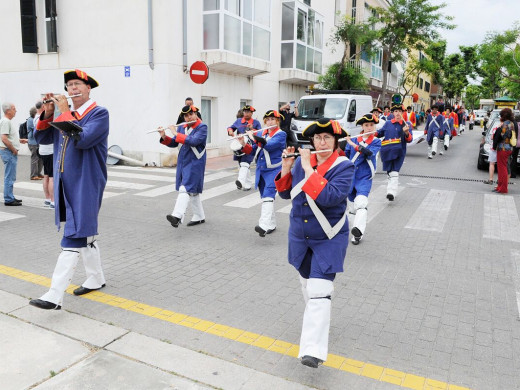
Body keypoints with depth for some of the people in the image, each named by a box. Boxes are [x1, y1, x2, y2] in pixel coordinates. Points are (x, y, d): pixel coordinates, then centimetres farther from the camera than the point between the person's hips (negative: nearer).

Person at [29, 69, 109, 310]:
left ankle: (55, 295, -10)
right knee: (85, 233, 16)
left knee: (73, 238, -10)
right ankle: (96, 279, 30)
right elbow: (41, 139, 13)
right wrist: (47, 114, -1)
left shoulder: (99, 113, -7)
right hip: (66, 183, 8)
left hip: (86, 185, -8)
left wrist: (64, 112, -14)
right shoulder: (66, 115, 13)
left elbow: (82, 139, -23)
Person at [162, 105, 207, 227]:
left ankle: (177, 216, -26)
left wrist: (176, 133, -19)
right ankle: (199, 217, 24)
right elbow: (173, 144, 12)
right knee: (193, 191, 13)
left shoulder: (202, 127, -9)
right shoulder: (182, 127, 11)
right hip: (182, 162, 7)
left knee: (186, 188, -18)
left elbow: (193, 141, -24)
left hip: (195, 163, -7)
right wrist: (164, 137, -6)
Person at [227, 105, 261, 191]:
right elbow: (231, 127, 16)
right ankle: (248, 183, 22)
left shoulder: (256, 122, 5)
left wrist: (252, 129, -16)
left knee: (245, 164, -23)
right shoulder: (238, 121, 15)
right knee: (240, 165, 10)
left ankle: (241, 181, -39)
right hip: (239, 146, 5)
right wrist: (230, 131, -8)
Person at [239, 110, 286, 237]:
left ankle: (264, 225, -32)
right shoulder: (260, 134, 11)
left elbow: (269, 145, -23)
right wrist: (244, 144, -7)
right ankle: (271, 224, 24)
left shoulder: (281, 134, -5)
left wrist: (254, 137, -17)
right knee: (265, 197, 12)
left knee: (268, 196, -21)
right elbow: (252, 151, 11)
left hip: (273, 170, -6)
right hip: (260, 170, 7)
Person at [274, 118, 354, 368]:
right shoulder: (302, 161, -2)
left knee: (319, 291, -13)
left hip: (328, 239, -5)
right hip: (300, 236, 5)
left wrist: (309, 169, -29)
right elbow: (286, 193, 5)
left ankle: (313, 351, -12)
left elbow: (330, 197, -31)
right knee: (307, 284, 22)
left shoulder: (343, 167, -15)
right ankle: (315, 320, 48)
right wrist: (286, 168, -10)